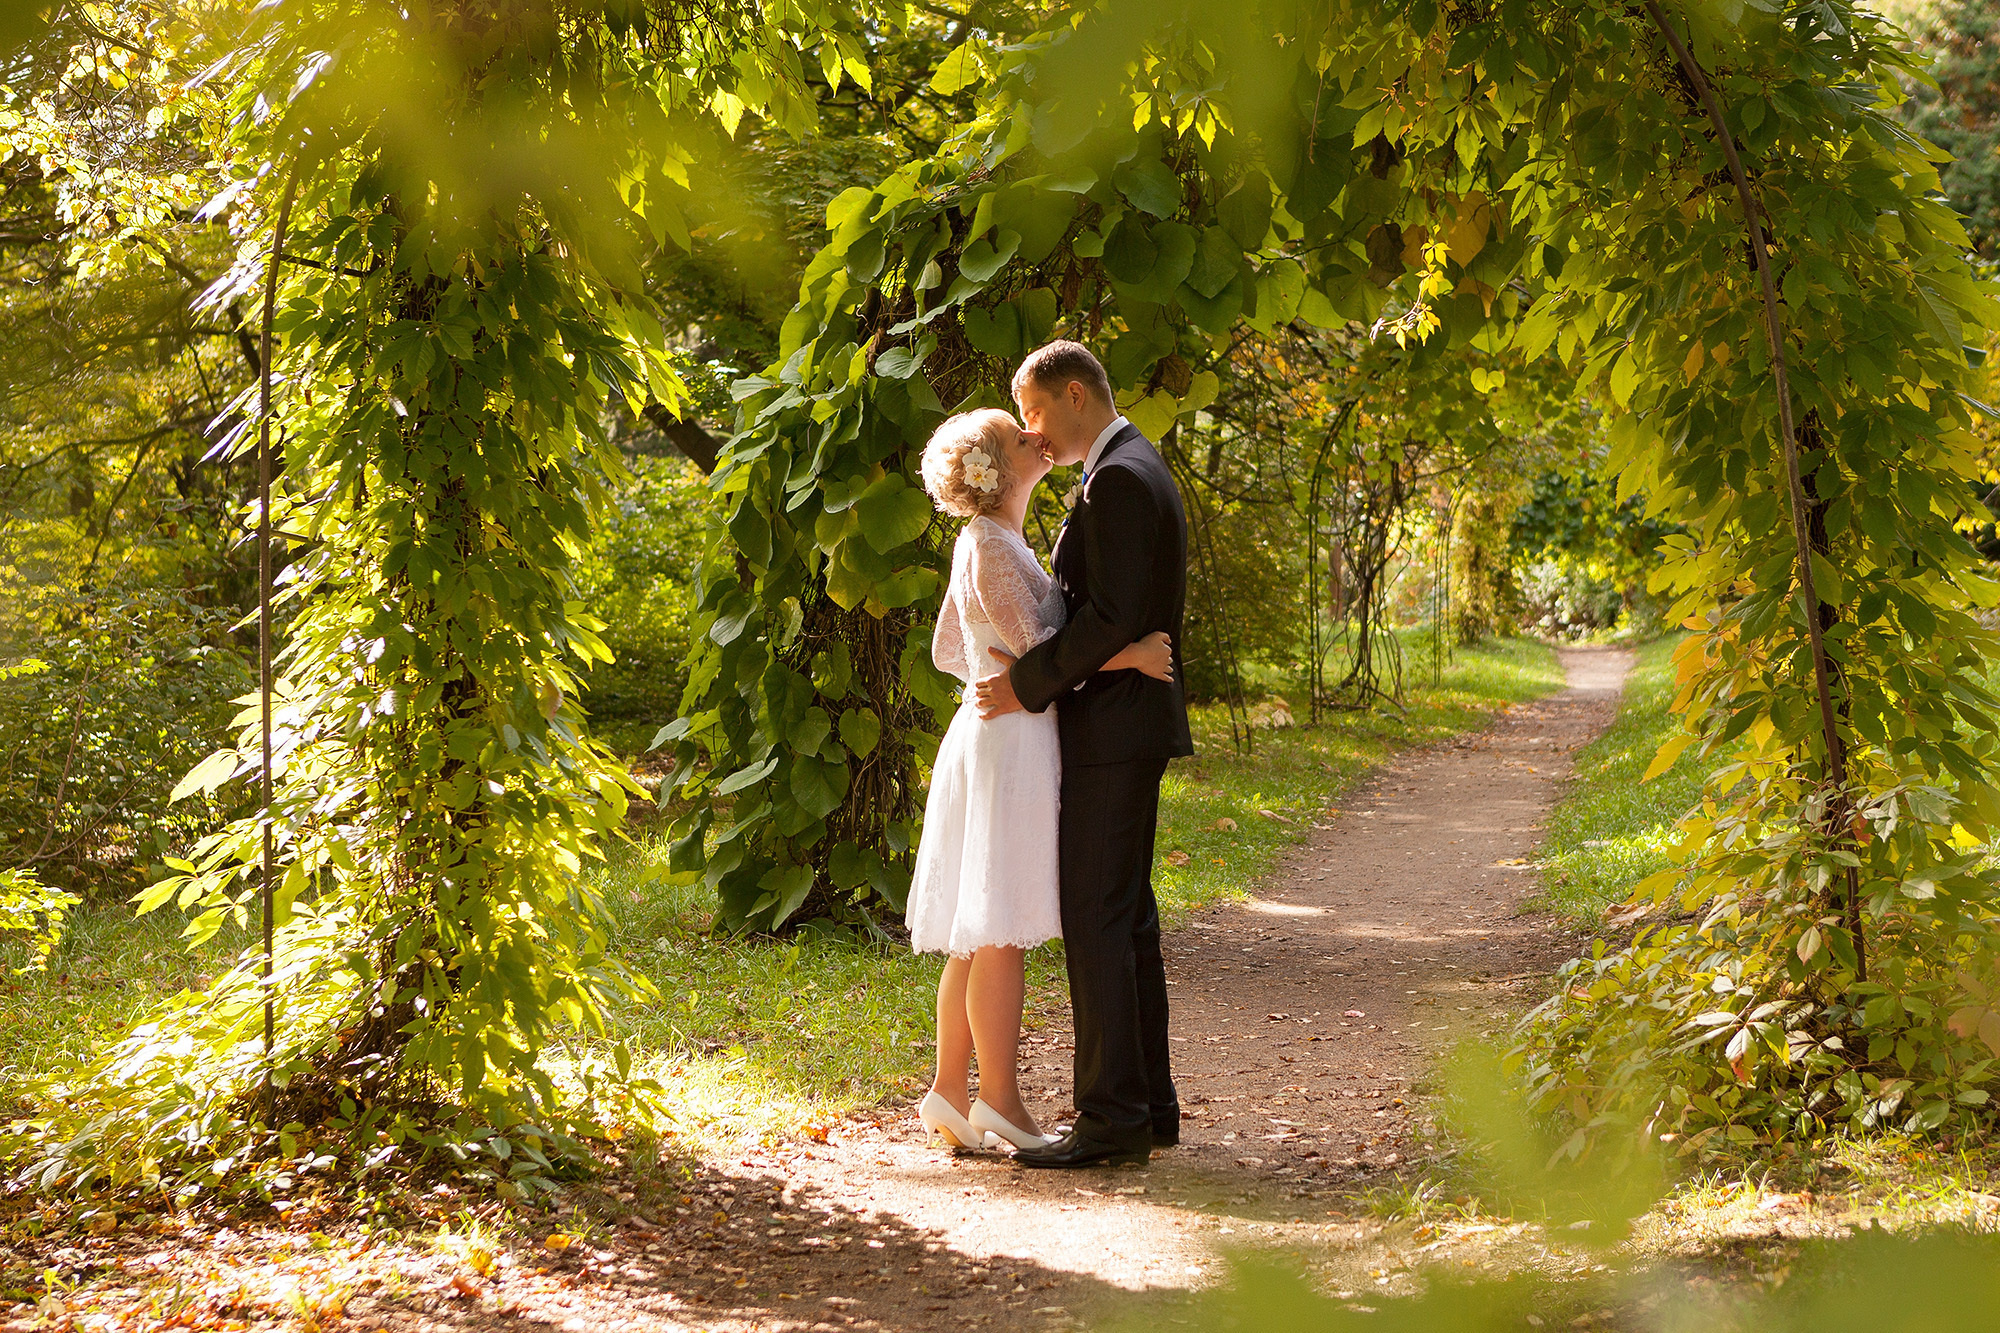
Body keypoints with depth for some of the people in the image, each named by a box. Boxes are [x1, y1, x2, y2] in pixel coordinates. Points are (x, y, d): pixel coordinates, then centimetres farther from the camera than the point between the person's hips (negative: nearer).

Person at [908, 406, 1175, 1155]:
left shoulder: (986, 542, 18)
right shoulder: (992, 546, -13)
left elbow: (947, 650, 23)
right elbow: (1035, 648, -18)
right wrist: (1129, 654, -17)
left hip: (989, 736, 10)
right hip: (1010, 740, -10)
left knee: (980, 934, 10)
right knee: (1002, 931, -7)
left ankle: (950, 1092, 11)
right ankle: (1000, 1099, -3)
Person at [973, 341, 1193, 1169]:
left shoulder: (1118, 481, -15)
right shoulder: (1138, 471, 18)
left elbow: (1112, 617, -23)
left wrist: (1028, 684, -16)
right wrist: (1033, 668, 11)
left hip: (1111, 728, -11)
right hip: (1129, 726, 11)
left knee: (1097, 921, -9)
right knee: (1127, 919, 13)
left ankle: (1112, 1117, -7)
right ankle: (1149, 1103, 18)